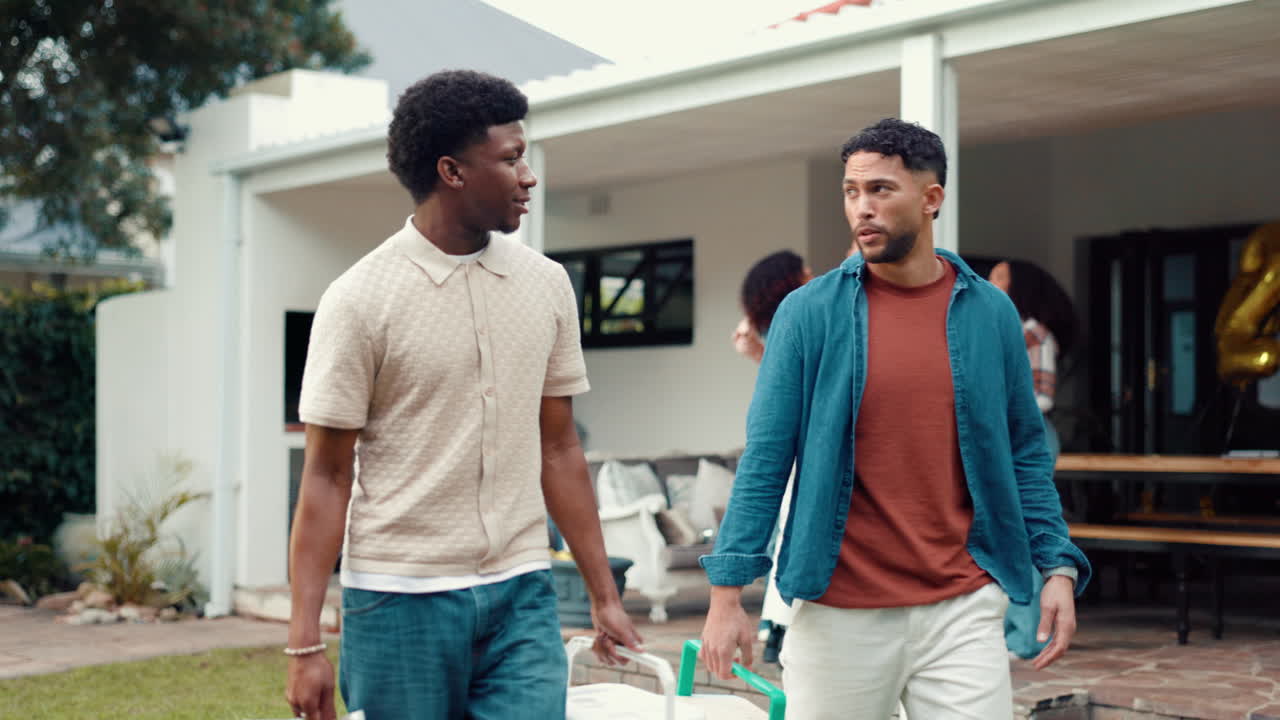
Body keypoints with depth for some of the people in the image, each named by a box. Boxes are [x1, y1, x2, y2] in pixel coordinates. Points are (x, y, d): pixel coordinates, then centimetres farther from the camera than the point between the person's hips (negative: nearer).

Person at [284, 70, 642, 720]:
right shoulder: (360, 300, -7)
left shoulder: (547, 285, 7)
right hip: (399, 598, -3)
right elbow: (327, 477, -5)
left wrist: (604, 595, 12)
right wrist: (304, 643, -10)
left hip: (521, 595, 4)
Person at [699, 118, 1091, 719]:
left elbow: (1024, 453, 11)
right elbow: (764, 460, -2)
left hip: (961, 608, 1)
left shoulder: (989, 312, 5)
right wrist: (727, 593, -8)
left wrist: (1058, 567, 1)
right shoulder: (808, 313, -1)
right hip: (837, 614, -1)